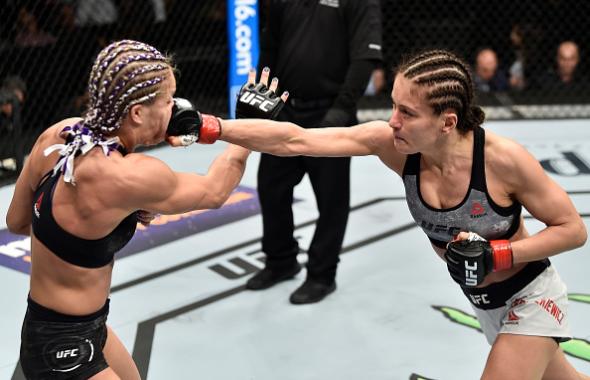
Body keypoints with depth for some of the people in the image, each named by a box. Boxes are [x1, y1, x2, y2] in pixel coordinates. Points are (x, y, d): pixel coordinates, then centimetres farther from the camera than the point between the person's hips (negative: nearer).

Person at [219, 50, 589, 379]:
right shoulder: (392, 143, -23)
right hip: (483, 300, 5)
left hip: (530, 296, -5)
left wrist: (496, 254, -31)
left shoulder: (503, 158, -32)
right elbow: (295, 140, -27)